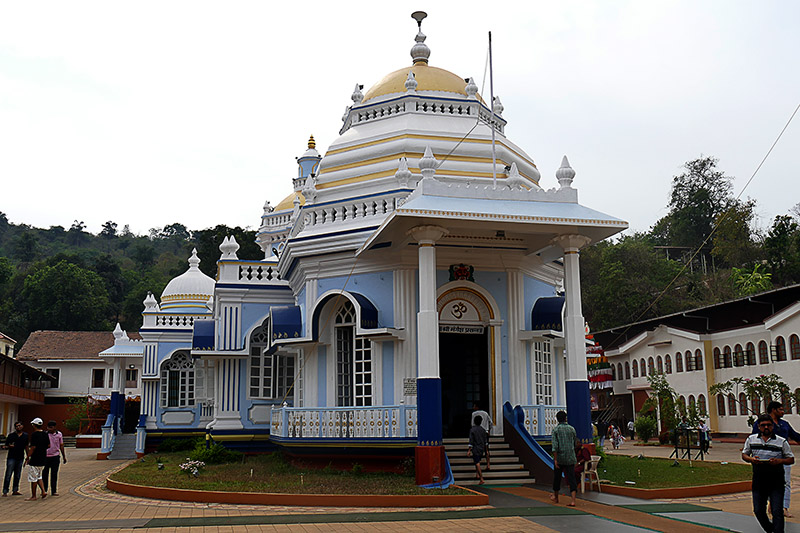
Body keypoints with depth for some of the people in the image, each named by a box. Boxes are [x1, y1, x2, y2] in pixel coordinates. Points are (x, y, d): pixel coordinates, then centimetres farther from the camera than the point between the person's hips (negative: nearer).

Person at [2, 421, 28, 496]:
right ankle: (5, 492, -2)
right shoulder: (11, 436, -2)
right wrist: (9, 446, -22)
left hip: (20, 458, 3)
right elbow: (6, 446, 1)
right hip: (11, 458, -3)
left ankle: (15, 490, 17)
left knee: (17, 475, 9)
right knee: (8, 475, -6)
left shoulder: (25, 436, 7)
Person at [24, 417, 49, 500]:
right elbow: (48, 445, 11)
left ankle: (33, 496, 10)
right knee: (38, 476, 20)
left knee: (33, 478, 3)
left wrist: (28, 457, -11)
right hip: (43, 459, 8)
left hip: (35, 459, -8)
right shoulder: (45, 434, 7)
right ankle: (43, 492, 7)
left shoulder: (34, 434, -15)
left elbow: (33, 447, -20)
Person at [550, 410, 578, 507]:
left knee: (557, 477, 17)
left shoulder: (555, 429, -5)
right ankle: (573, 500, -13)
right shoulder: (571, 429, 3)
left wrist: (555, 460, -13)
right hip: (570, 458, 1)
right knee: (571, 478, -2)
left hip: (560, 457, -1)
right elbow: (575, 443, 14)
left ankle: (555, 496, 33)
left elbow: (555, 445, -13)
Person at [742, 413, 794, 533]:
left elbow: (791, 459, 5)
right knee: (758, 511, 7)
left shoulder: (782, 441, 1)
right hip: (758, 481, 3)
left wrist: (780, 461, -16)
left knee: (777, 512, -7)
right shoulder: (751, 439, 8)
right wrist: (751, 459, -7)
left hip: (776, 482, -3)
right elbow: (744, 455, 16)